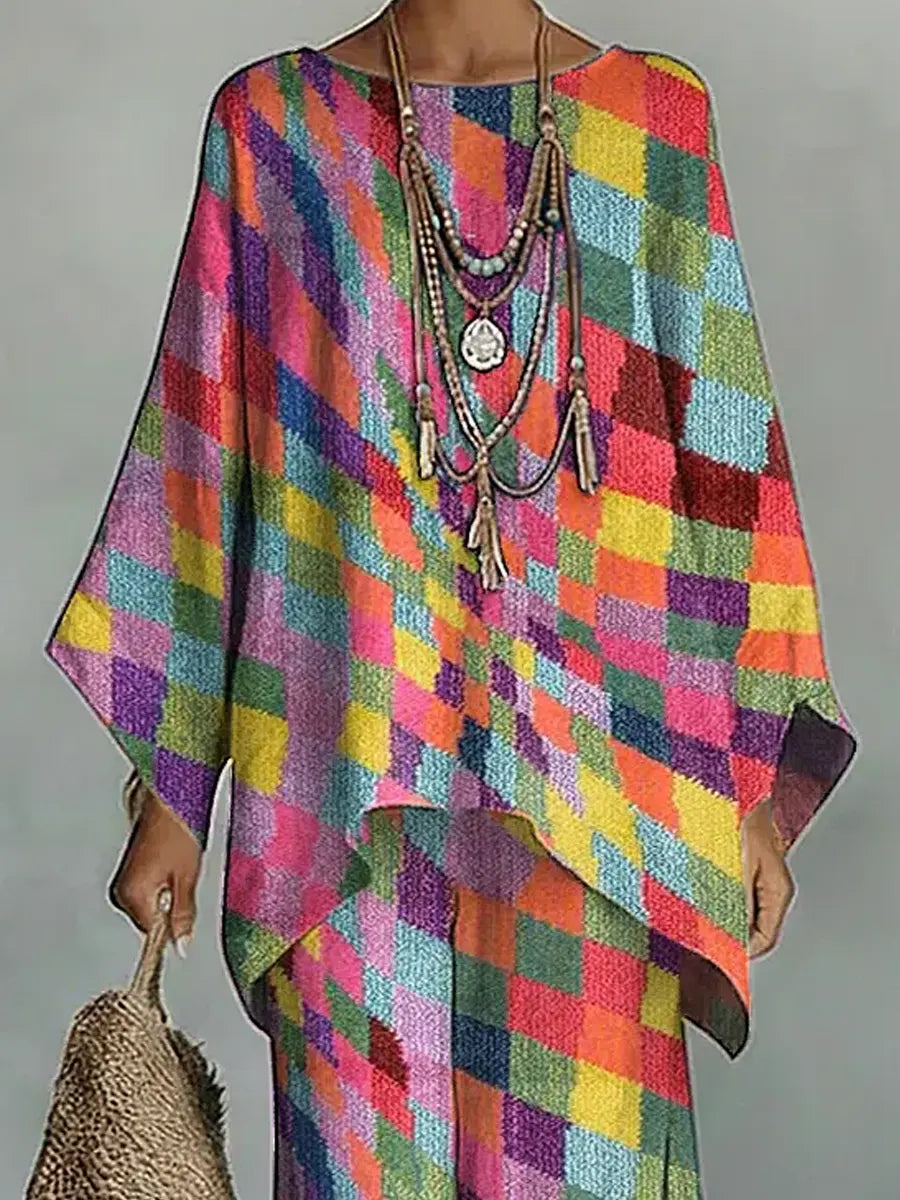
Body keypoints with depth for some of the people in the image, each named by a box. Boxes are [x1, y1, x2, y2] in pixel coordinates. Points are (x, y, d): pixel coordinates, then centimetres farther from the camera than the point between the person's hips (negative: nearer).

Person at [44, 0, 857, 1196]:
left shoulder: (658, 124, 7)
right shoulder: (274, 121, 5)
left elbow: (722, 457, 6)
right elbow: (204, 458, 4)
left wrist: (756, 785, 3)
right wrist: (169, 797, 4)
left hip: (588, 777, 1)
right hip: (349, 790, 0)